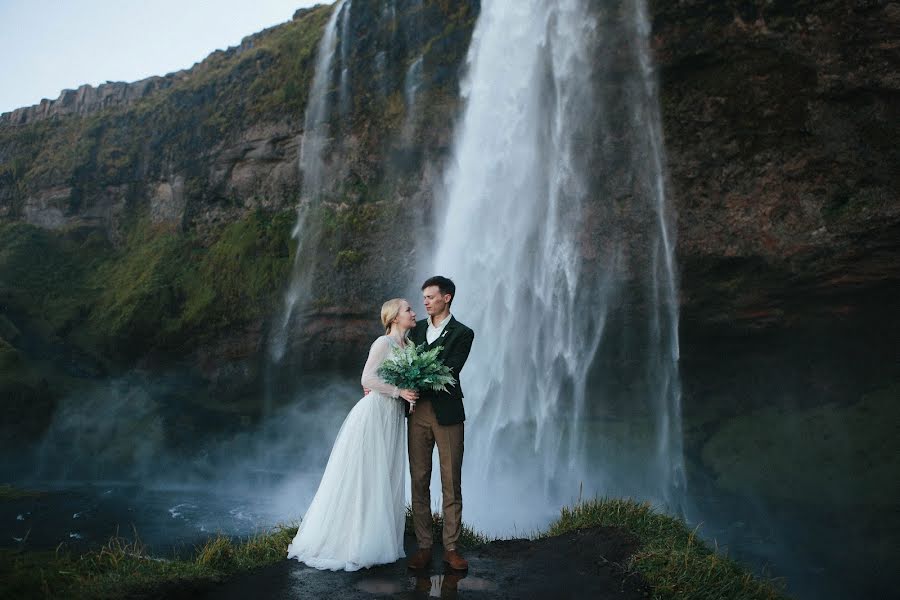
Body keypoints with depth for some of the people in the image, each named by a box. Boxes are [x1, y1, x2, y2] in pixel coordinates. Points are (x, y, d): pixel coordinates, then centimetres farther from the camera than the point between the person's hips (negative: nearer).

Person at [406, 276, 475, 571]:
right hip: (418, 411, 4)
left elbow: (450, 370, -12)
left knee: (451, 482, 2)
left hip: (447, 413, -4)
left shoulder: (462, 333, -1)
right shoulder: (417, 328, 14)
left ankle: (451, 547, 12)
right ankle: (423, 545, 15)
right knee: (419, 480, 6)